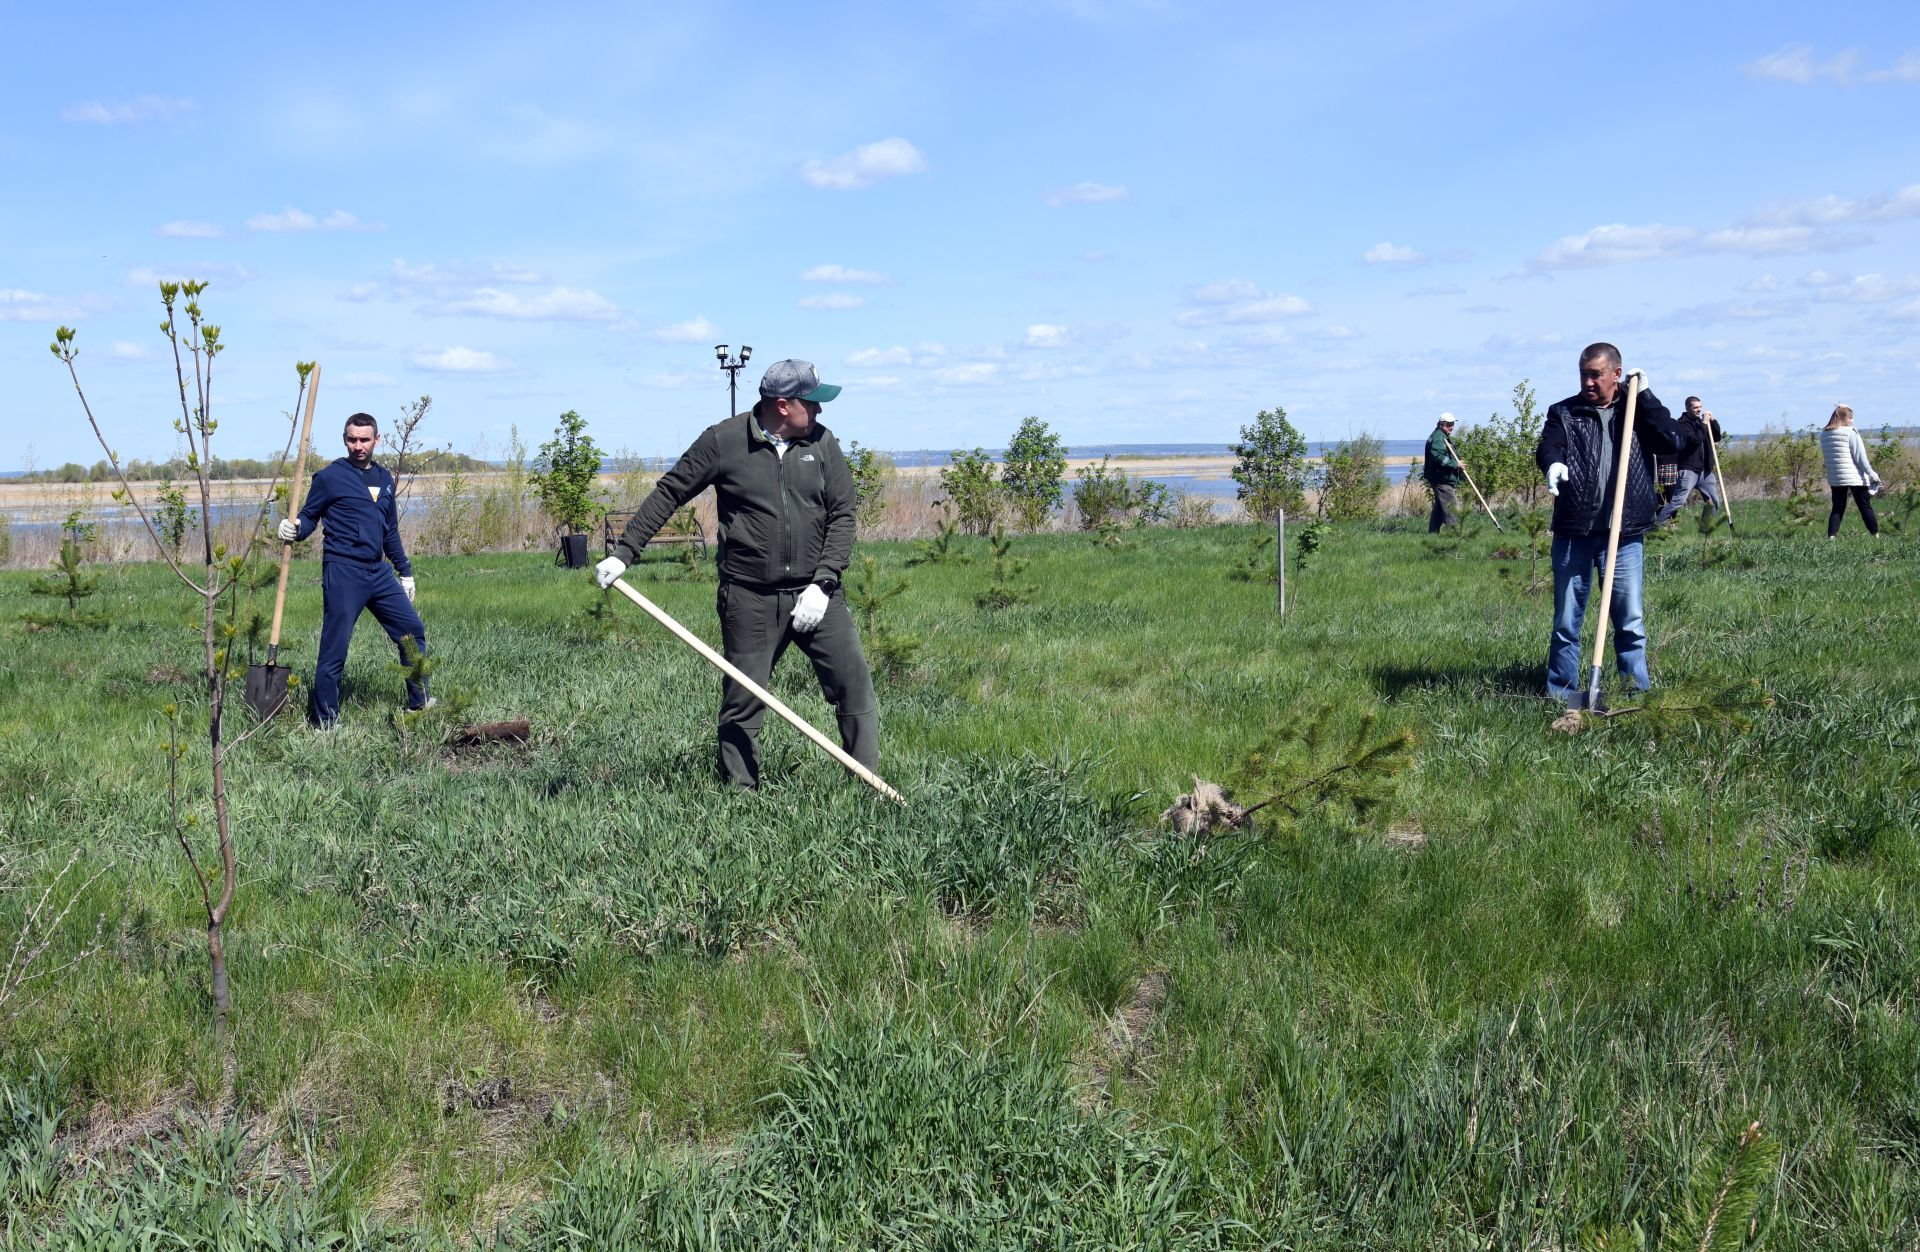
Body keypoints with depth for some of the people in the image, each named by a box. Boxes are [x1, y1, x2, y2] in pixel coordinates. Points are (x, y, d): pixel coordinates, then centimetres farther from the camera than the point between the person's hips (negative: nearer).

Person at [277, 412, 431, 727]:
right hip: (343, 572, -6)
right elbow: (309, 516, 1)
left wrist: (405, 571, 23)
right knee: (334, 648, -4)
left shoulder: (384, 478, 16)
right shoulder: (330, 477, -2)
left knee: (412, 629, 9)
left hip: (379, 571, 6)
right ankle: (325, 722, 4)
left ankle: (419, 702, 21)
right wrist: (295, 529, -22)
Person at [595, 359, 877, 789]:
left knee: (854, 684, -3)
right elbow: (668, 493, 3)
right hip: (749, 600, -2)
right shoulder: (723, 441, -3)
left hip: (815, 594, 2)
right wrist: (622, 553, -1)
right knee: (742, 703, 2)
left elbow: (842, 516, 4)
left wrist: (822, 584, -7)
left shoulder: (822, 443, 4)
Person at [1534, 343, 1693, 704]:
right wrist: (1553, 463, -32)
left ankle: (1639, 696, 11)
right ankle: (1561, 696, 14)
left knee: (1631, 619, 2)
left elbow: (1675, 442, -4)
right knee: (1566, 620, 6)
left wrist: (1644, 397, -7)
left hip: (1624, 536, 0)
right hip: (1573, 533, 0)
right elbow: (1546, 447, -8)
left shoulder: (1639, 411, 10)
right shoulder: (1563, 413, 8)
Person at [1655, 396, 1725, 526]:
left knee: (1714, 502, 10)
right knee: (1678, 501, -13)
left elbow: (1717, 438, 14)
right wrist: (1704, 424, -15)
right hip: (1688, 470, -8)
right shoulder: (1683, 423, -8)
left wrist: (1713, 421, 2)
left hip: (1705, 470, 8)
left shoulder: (1700, 421, 16)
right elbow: (1696, 439, -21)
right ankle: (1657, 524, -9)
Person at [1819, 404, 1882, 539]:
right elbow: (1860, 456, -10)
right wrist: (1871, 473, -5)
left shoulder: (1823, 435, 7)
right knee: (1865, 506, 5)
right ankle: (1876, 536, 9)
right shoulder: (1850, 432, -10)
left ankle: (1831, 536, -3)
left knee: (1837, 508, 9)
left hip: (1834, 478, 5)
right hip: (1855, 477, -5)